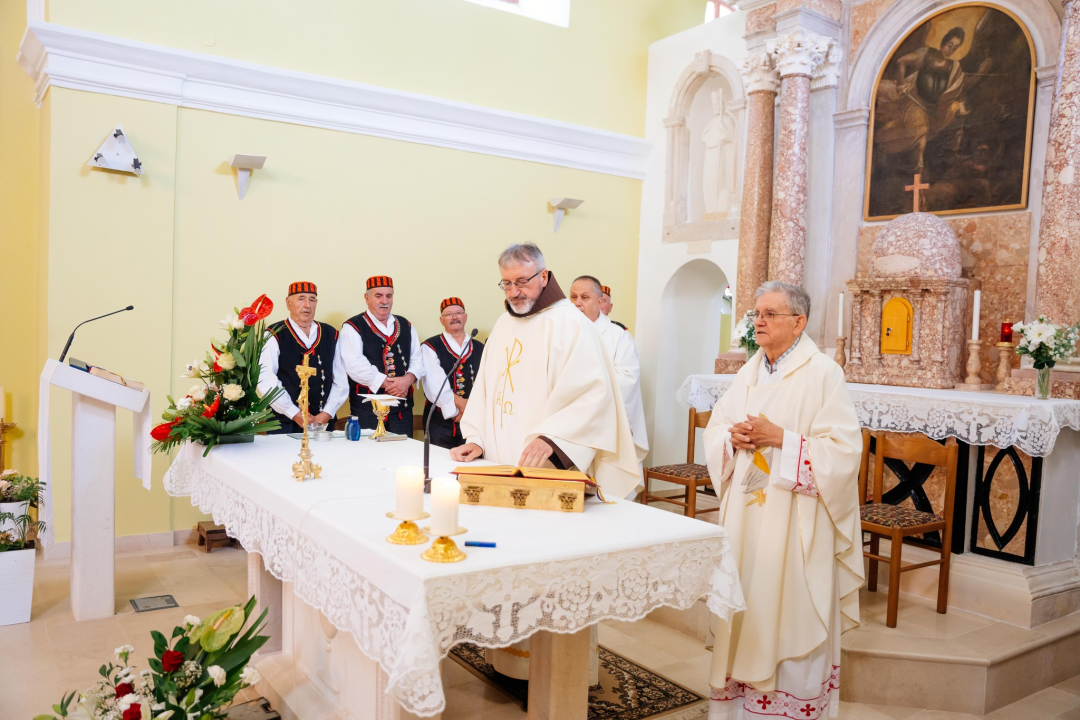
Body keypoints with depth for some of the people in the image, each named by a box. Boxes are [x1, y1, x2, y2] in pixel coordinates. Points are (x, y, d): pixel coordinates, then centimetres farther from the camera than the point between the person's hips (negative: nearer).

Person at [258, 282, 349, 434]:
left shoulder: (330, 335, 10)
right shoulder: (274, 336, -2)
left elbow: (340, 381, 6)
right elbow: (266, 381, -11)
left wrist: (327, 413, -6)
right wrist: (295, 414, -14)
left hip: (324, 421, 3)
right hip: (284, 424, -3)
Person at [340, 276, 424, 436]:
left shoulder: (406, 326, 14)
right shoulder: (353, 327, -3)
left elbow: (417, 360, 8)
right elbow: (355, 365, -15)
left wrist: (407, 380, -13)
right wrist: (387, 383, -15)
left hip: (402, 406, 5)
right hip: (367, 407, -4)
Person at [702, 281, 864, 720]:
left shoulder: (822, 375, -10)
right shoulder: (748, 373, 11)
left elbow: (844, 449, -15)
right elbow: (715, 429, 15)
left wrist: (780, 438, -19)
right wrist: (733, 438, -6)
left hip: (794, 520, -6)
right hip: (744, 515, 6)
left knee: (791, 617, 1)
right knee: (743, 604, 13)